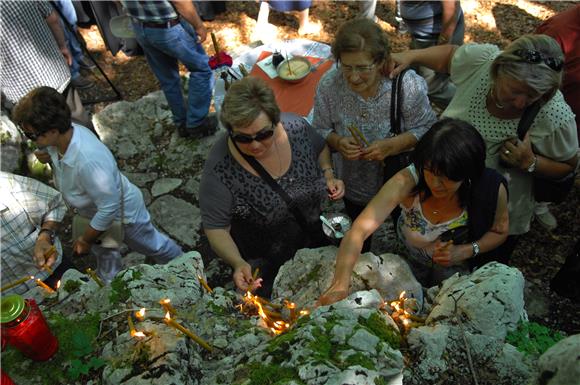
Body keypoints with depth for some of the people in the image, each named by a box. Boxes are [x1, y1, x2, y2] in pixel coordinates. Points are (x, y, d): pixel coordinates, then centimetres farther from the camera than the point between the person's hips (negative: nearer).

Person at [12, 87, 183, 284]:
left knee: (151, 245, 21)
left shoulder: (89, 160, -47)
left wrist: (86, 239, -20)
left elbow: (109, 207, -35)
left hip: (123, 212, -8)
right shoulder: (67, 131, -22)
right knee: (103, 251, 32)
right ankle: (109, 284, 61)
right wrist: (47, 157, -22)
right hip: (98, 210, 8)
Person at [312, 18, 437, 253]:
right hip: (354, 187, 2)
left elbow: (426, 129, -18)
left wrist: (393, 145, -35)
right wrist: (337, 142, -31)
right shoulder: (329, 84, -22)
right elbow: (320, 130, -9)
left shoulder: (408, 84, -28)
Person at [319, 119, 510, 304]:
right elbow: (359, 230, -45)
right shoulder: (406, 181, -37)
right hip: (406, 261, -1)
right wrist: (340, 285, -60)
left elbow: (500, 231, -7)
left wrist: (465, 251, -27)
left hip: (455, 269, 1)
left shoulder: (491, 189, -30)